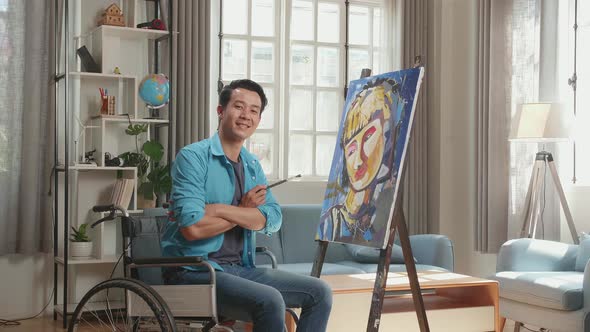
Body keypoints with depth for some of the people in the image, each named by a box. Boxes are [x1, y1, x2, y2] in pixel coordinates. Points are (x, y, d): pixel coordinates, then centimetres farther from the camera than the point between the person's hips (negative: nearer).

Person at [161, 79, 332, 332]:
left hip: (241, 269, 7)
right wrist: (244, 210, -7)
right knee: (269, 301, -30)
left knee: (320, 292, -2)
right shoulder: (193, 157, -9)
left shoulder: (253, 166, 13)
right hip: (195, 271, -7)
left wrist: (218, 209, -17)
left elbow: (273, 220, -3)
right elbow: (192, 228, -21)